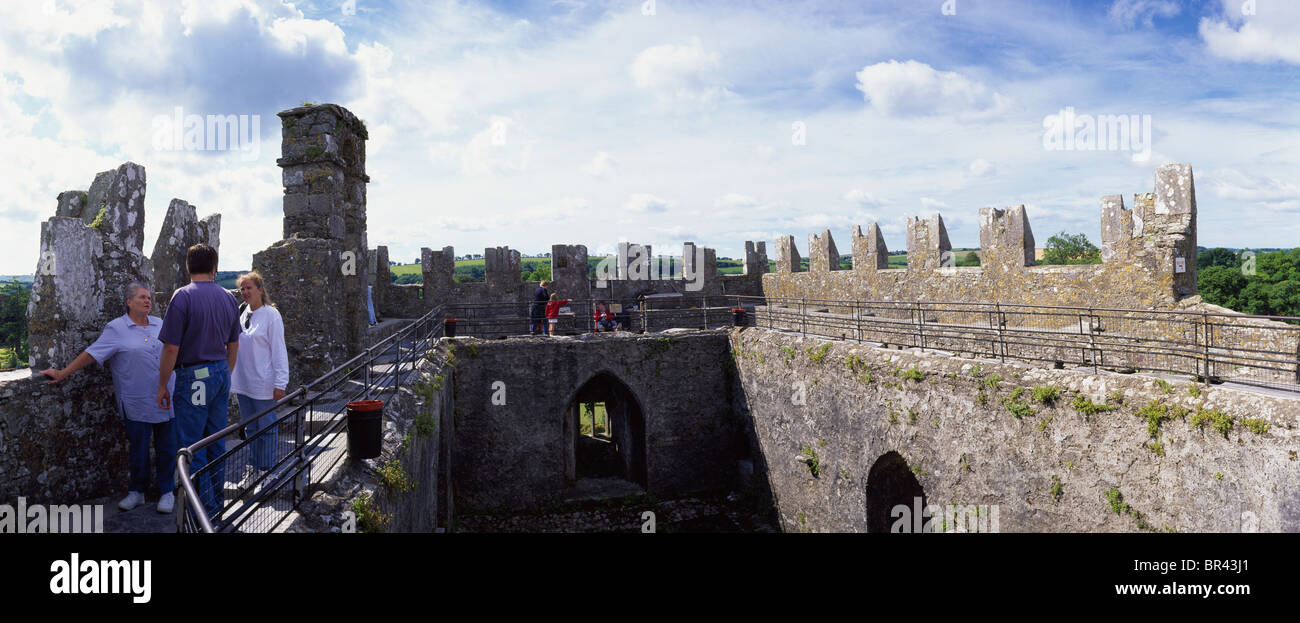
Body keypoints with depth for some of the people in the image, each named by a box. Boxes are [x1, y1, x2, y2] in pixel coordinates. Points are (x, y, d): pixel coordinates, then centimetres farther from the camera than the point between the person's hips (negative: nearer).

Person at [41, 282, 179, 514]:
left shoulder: (159, 324, 11)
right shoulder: (116, 329, -2)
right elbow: (91, 354, -3)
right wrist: (62, 374, -6)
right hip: (137, 405, -3)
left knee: (167, 448, 5)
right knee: (138, 449, 5)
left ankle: (167, 492, 16)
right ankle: (136, 492, 21)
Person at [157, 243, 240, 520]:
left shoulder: (183, 297, -13)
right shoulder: (228, 298, 6)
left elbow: (171, 348, -13)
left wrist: (162, 385, -4)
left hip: (194, 377, -6)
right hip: (221, 373, 7)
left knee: (194, 448, 1)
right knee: (216, 444, 15)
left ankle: (205, 511, 6)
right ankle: (217, 504, 25)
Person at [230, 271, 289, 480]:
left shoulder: (271, 315, -10)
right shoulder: (241, 313, 8)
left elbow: (279, 351, -11)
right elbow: (233, 344, 16)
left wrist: (280, 383, -15)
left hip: (263, 384, -6)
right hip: (242, 382, 6)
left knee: (266, 428, 2)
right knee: (250, 428, 14)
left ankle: (267, 470, 11)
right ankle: (255, 468, 24)